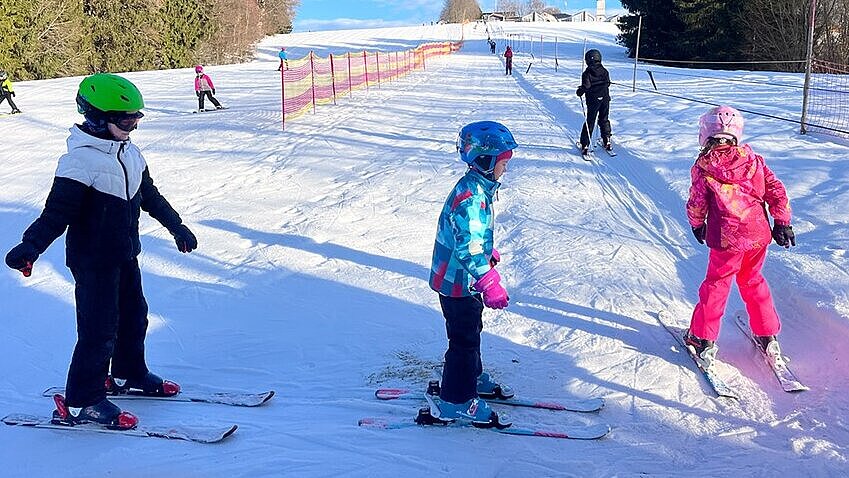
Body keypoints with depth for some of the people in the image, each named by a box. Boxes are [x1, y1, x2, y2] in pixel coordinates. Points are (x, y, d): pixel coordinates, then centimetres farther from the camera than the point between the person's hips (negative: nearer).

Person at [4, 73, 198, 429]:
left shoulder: (129, 153, 5)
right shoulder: (81, 160, -21)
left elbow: (149, 196, 18)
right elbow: (57, 211, -26)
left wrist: (176, 226, 26)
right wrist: (30, 247, -39)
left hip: (125, 255, 9)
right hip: (93, 261, -9)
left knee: (133, 316, 20)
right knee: (99, 330, -5)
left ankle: (127, 375, 40)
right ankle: (80, 404, 6)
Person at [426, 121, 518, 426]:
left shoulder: (477, 187, 5)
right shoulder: (471, 196, -27)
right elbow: (469, 247, -31)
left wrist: (489, 254, 29)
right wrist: (490, 283, -30)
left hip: (462, 279, 10)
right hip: (459, 282, -10)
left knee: (472, 330, 24)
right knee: (464, 339, 1)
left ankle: (472, 378, 43)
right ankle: (455, 402, 13)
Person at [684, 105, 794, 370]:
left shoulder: (703, 167, -9)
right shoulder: (753, 160, 1)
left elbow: (696, 205, -3)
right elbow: (777, 191, 2)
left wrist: (697, 225, 16)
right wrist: (783, 223, 12)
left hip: (726, 240, -4)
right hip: (759, 235, 4)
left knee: (716, 285, 11)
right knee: (752, 281, 22)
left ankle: (703, 340, 15)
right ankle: (768, 337, 28)